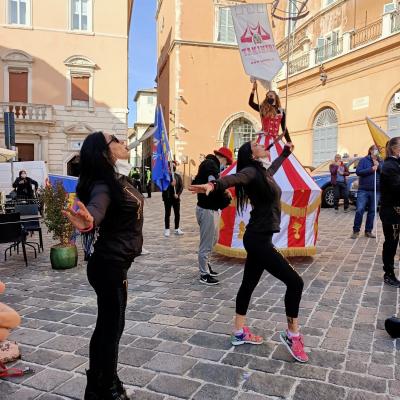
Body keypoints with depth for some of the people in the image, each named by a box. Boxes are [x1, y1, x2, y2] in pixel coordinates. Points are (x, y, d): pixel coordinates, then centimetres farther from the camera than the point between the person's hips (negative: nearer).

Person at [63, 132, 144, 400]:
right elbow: (96, 208, -46)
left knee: (107, 325, 20)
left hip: (115, 263, 10)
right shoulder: (104, 185, -24)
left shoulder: (118, 178, 4)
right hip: (110, 265, -10)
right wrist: (87, 223, -67)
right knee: (112, 326, 3)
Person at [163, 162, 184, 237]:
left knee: (177, 214, 7)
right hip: (167, 198, -3)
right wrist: (171, 184, -26)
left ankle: (177, 229, 19)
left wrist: (178, 194, -12)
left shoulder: (178, 176, 6)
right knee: (167, 214, 4)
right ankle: (167, 229, 13)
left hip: (176, 198, 3)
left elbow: (181, 186, 2)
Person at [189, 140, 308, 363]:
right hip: (258, 239, -9)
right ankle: (292, 335, 9)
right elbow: (234, 178, -37)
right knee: (295, 282, -6)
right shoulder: (251, 171, -15)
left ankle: (240, 333, 27)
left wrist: (286, 153, 53)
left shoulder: (264, 173, 11)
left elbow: (273, 168, 37)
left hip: (259, 238, 9)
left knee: (249, 284, 15)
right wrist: (214, 185, -58)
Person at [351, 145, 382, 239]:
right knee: (359, 210, -9)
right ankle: (356, 231, 1)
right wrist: (371, 169, -17)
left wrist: (378, 166, -10)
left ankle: (368, 231, 16)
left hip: (376, 191, 4)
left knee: (372, 211, 7)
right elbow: (358, 171, -9)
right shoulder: (364, 160, 2)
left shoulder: (380, 162, 12)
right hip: (363, 190, -4)